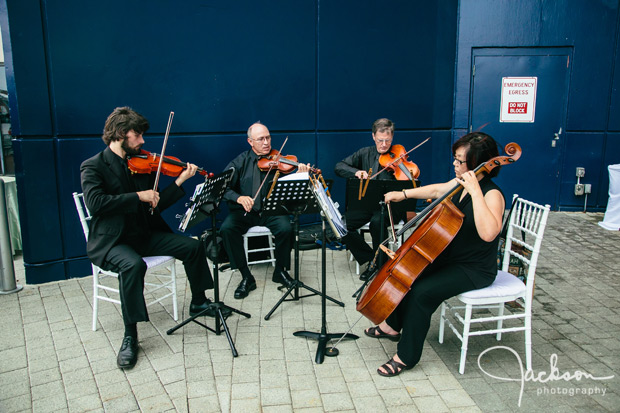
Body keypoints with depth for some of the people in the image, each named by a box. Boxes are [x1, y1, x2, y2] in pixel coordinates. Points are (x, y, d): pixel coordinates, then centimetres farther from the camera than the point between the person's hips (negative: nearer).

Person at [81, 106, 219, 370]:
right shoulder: (93, 167, -7)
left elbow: (155, 205, 7)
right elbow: (94, 203, -25)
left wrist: (180, 180, -2)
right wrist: (138, 196, -24)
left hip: (144, 234, 6)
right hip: (112, 241, -6)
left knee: (193, 246, -6)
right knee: (133, 264, -37)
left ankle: (198, 302, 15)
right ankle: (130, 335, -22)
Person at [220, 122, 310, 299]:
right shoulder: (241, 161, 4)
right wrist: (238, 198, -24)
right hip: (244, 212, 1)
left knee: (286, 228, -29)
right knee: (226, 229, -27)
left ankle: (280, 271, -1)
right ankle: (246, 277, -12)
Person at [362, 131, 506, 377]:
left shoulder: (492, 195, -24)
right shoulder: (460, 183, 2)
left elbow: (488, 233, -42)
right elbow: (436, 190, 22)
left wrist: (475, 192, -40)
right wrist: (404, 194, 18)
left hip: (474, 270, -9)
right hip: (450, 257, 9)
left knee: (421, 292, -25)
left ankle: (406, 356, -8)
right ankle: (393, 325, 29)